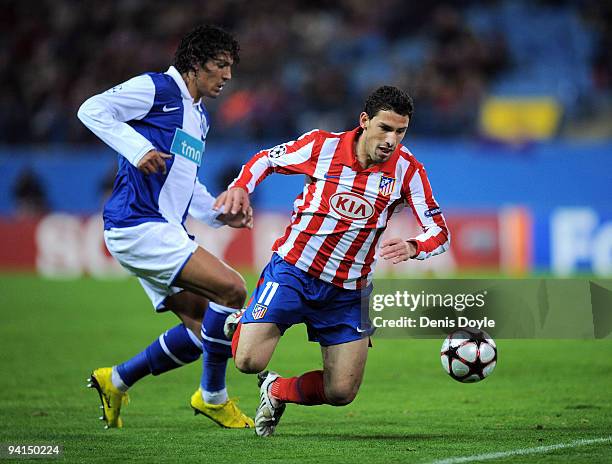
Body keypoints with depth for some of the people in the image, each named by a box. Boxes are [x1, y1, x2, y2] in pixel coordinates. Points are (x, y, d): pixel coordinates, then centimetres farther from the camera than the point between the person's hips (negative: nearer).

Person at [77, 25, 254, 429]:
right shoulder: (156, 89, -5)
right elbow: (92, 110, -14)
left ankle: (116, 381, 18)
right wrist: (138, 148, -26)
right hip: (138, 225, -10)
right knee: (231, 289, -19)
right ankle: (213, 397, -5)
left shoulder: (200, 118, 23)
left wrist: (222, 214, 17)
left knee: (203, 328, 3)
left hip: (166, 231, 10)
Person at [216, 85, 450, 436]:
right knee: (249, 361, -18)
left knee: (341, 393, -4)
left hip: (349, 291, 2)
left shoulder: (407, 169, -7)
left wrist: (412, 247, -30)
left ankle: (277, 391, 26)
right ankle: (242, 325, 19)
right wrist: (240, 187, -12)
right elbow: (266, 159, 8)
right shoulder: (322, 145, -10)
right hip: (293, 271, -2)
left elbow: (440, 232, -8)